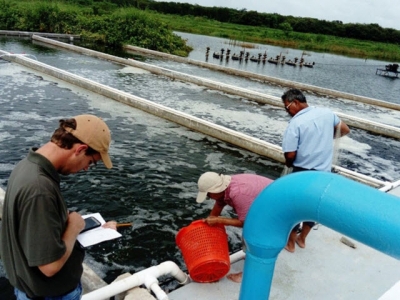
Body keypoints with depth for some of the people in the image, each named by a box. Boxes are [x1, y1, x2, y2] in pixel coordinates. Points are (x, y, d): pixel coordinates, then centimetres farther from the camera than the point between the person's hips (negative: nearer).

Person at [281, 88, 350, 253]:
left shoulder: (295, 123, -19)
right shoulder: (327, 113, -1)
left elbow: (290, 155, -20)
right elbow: (345, 130, 13)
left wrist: (288, 164, 1)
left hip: (303, 172, -6)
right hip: (324, 171, 6)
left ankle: (290, 242, 28)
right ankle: (302, 239, 37)